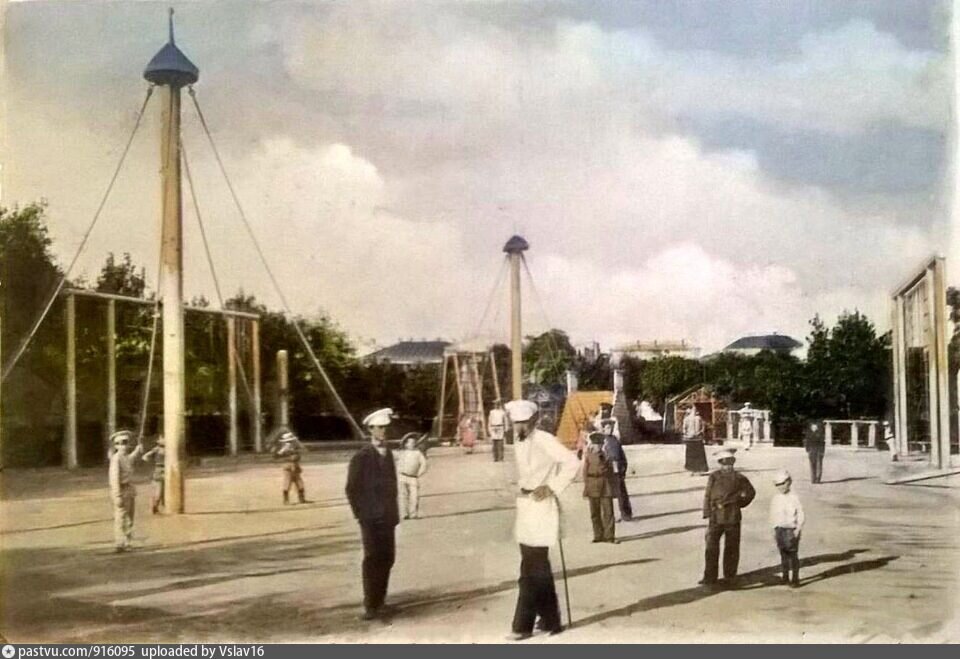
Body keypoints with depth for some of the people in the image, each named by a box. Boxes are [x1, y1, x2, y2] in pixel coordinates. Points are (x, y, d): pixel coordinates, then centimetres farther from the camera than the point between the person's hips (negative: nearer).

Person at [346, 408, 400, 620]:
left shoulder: (388, 453, 11)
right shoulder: (361, 457, -6)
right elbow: (352, 488, -3)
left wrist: (394, 511, 11)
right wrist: (359, 513, -6)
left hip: (388, 517, 5)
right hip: (370, 517, -5)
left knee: (387, 558, 6)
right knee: (372, 559, -6)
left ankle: (379, 601, 16)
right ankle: (370, 605, 0)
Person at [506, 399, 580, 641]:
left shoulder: (544, 440, -15)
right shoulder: (518, 442, 10)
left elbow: (572, 462, -20)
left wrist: (552, 488, -18)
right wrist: (522, 488, 13)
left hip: (541, 506, -9)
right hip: (524, 505, 9)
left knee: (532, 569, -7)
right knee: (539, 568, 15)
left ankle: (524, 625, -3)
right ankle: (550, 620, 25)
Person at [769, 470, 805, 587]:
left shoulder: (794, 498, -8)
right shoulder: (775, 499, 5)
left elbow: (801, 515, -7)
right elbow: (773, 515, 13)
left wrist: (798, 529, -13)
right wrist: (775, 529, 8)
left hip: (791, 529, -4)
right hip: (780, 529, 4)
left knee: (793, 555, -1)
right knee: (783, 554, 10)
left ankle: (795, 578, 5)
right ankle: (785, 576, 20)